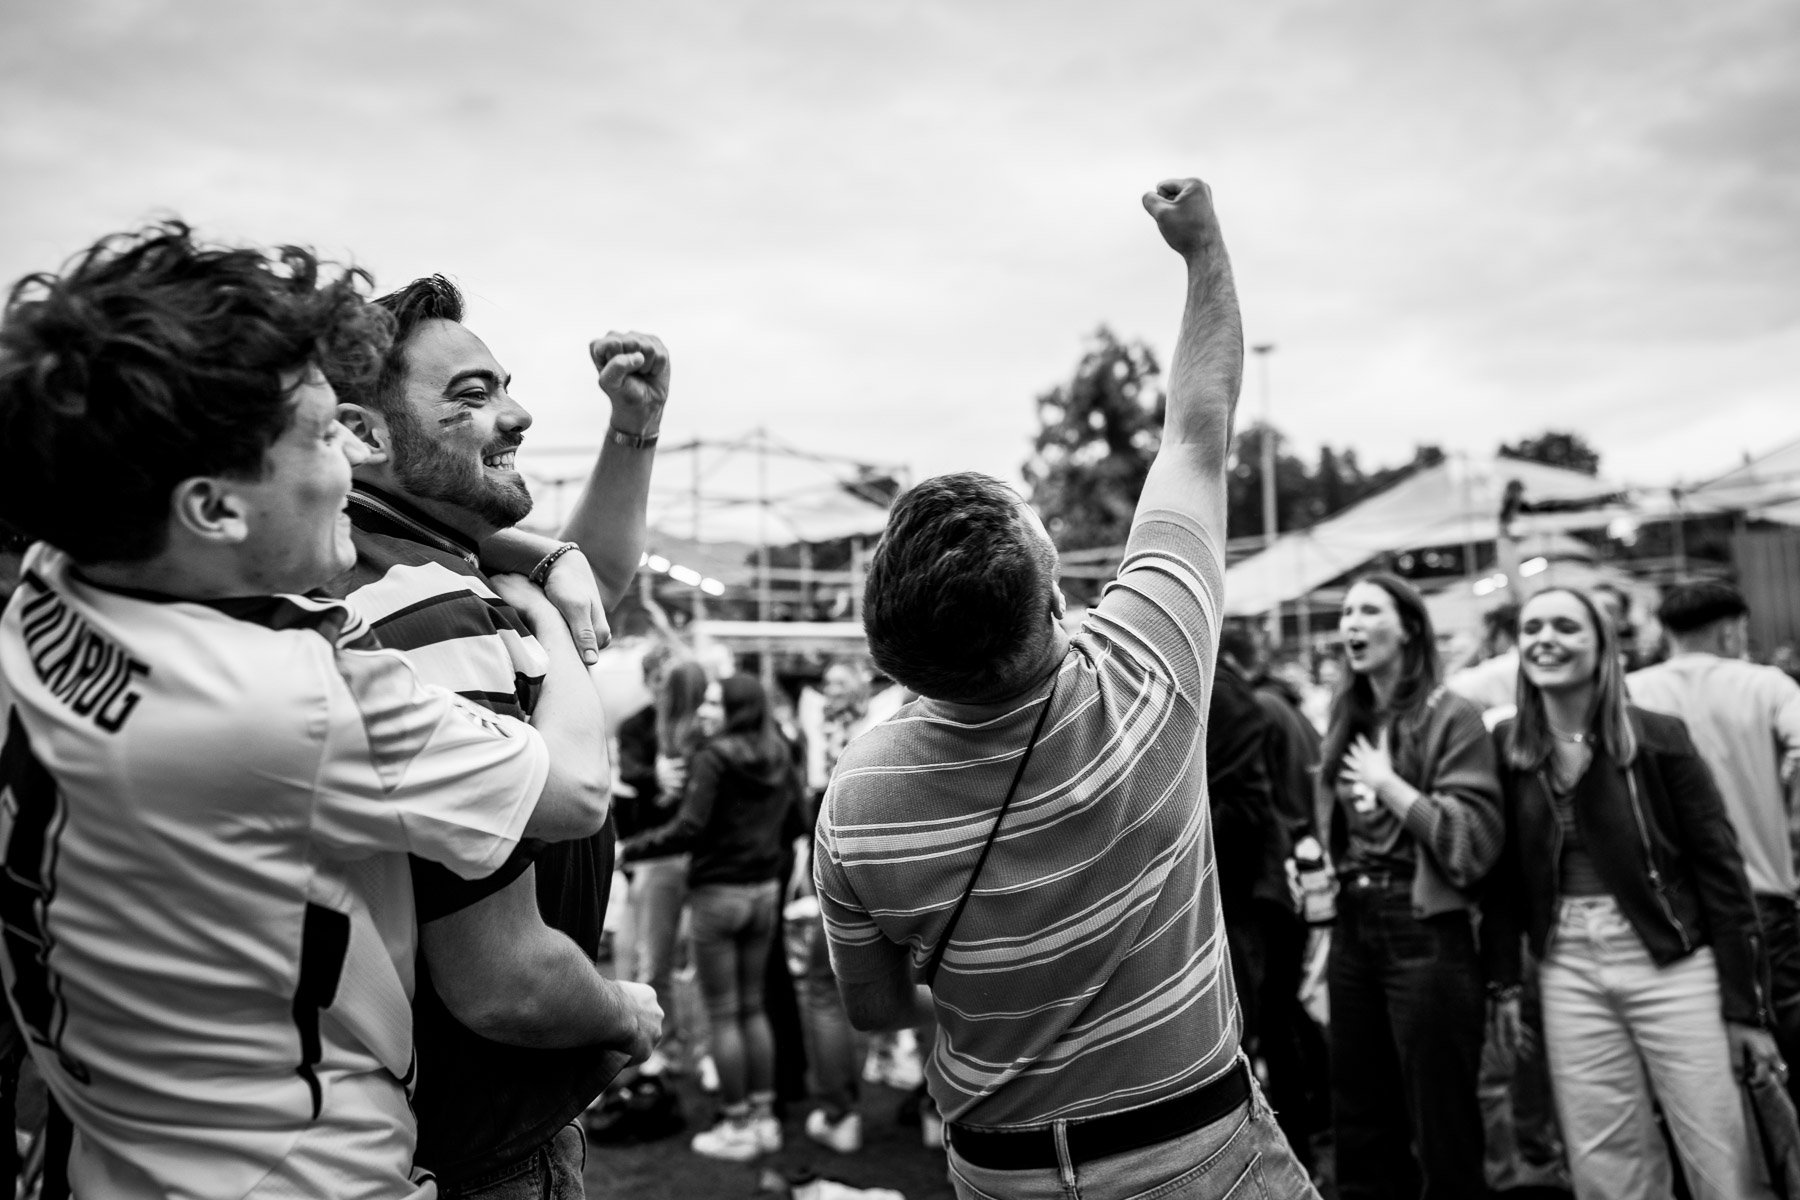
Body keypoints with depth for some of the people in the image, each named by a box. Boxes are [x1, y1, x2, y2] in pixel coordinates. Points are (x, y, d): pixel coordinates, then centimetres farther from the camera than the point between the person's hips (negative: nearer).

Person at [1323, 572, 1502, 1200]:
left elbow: (1474, 840, -15)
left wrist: (1388, 783, -14)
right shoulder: (1347, 720, 11)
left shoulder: (1451, 716, -8)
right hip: (1353, 929, 6)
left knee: (1441, 1130, 5)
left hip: (1424, 933, -6)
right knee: (1360, 1126, 15)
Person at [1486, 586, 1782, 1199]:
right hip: (1569, 973, 3)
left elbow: (1719, 866, -5)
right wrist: (1503, 982, 5)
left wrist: (1745, 1005, -6)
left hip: (1673, 965, -2)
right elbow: (1503, 873, 6)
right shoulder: (1506, 749, 1)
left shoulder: (1657, 737, -7)